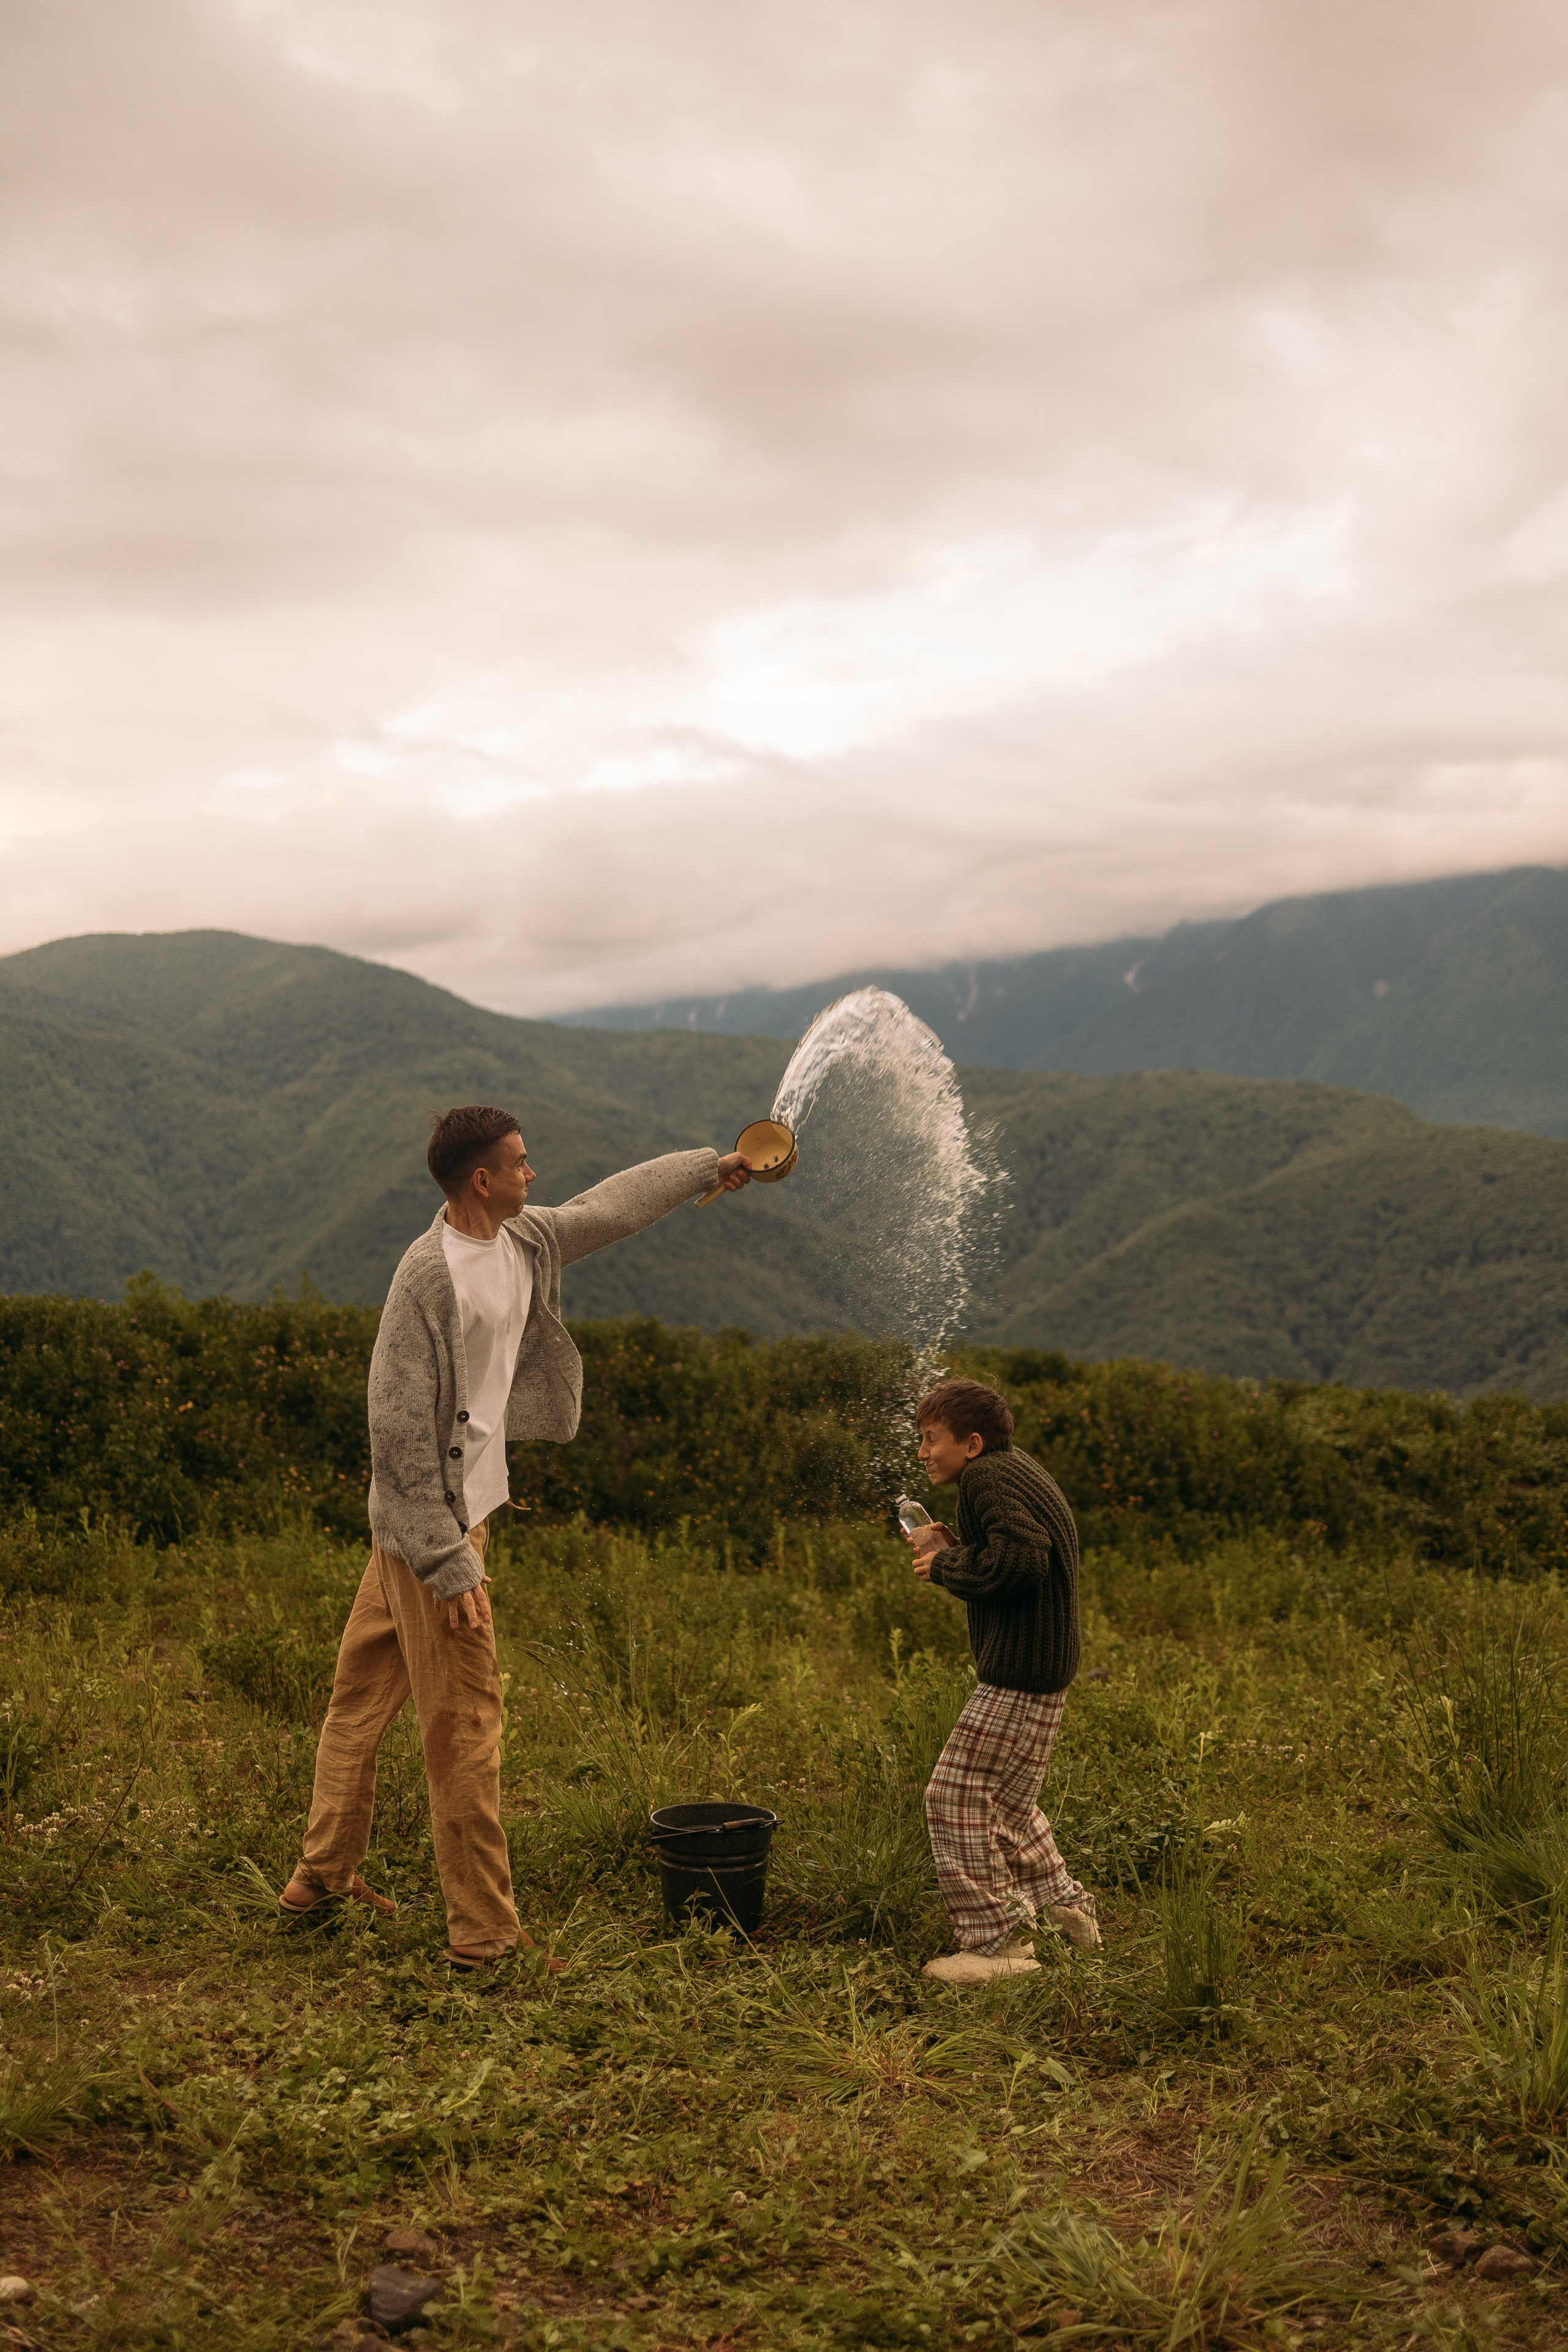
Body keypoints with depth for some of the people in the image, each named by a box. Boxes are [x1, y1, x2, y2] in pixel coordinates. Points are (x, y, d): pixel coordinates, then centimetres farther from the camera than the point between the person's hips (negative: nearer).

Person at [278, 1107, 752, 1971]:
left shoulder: (526, 1239, 5)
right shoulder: (429, 1274, -21)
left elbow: (609, 1207, 25)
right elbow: (399, 1425, -22)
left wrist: (711, 1165, 32)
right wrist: (448, 1556, -22)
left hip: (459, 1509, 9)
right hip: (432, 1522, -9)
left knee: (364, 1692, 19)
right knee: (464, 1722, -2)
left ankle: (324, 1873, 33)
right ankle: (484, 1932, 7)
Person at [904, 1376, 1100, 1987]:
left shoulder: (989, 1478, -15)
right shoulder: (1016, 1472, 17)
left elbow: (1021, 1560, -29)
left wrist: (947, 1565, -15)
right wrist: (955, 1549, 9)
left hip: (1020, 1673, -11)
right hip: (1038, 1667, 11)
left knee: (957, 1796, -6)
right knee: (1005, 1799, 22)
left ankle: (998, 1945, 0)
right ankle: (1062, 1904, 32)